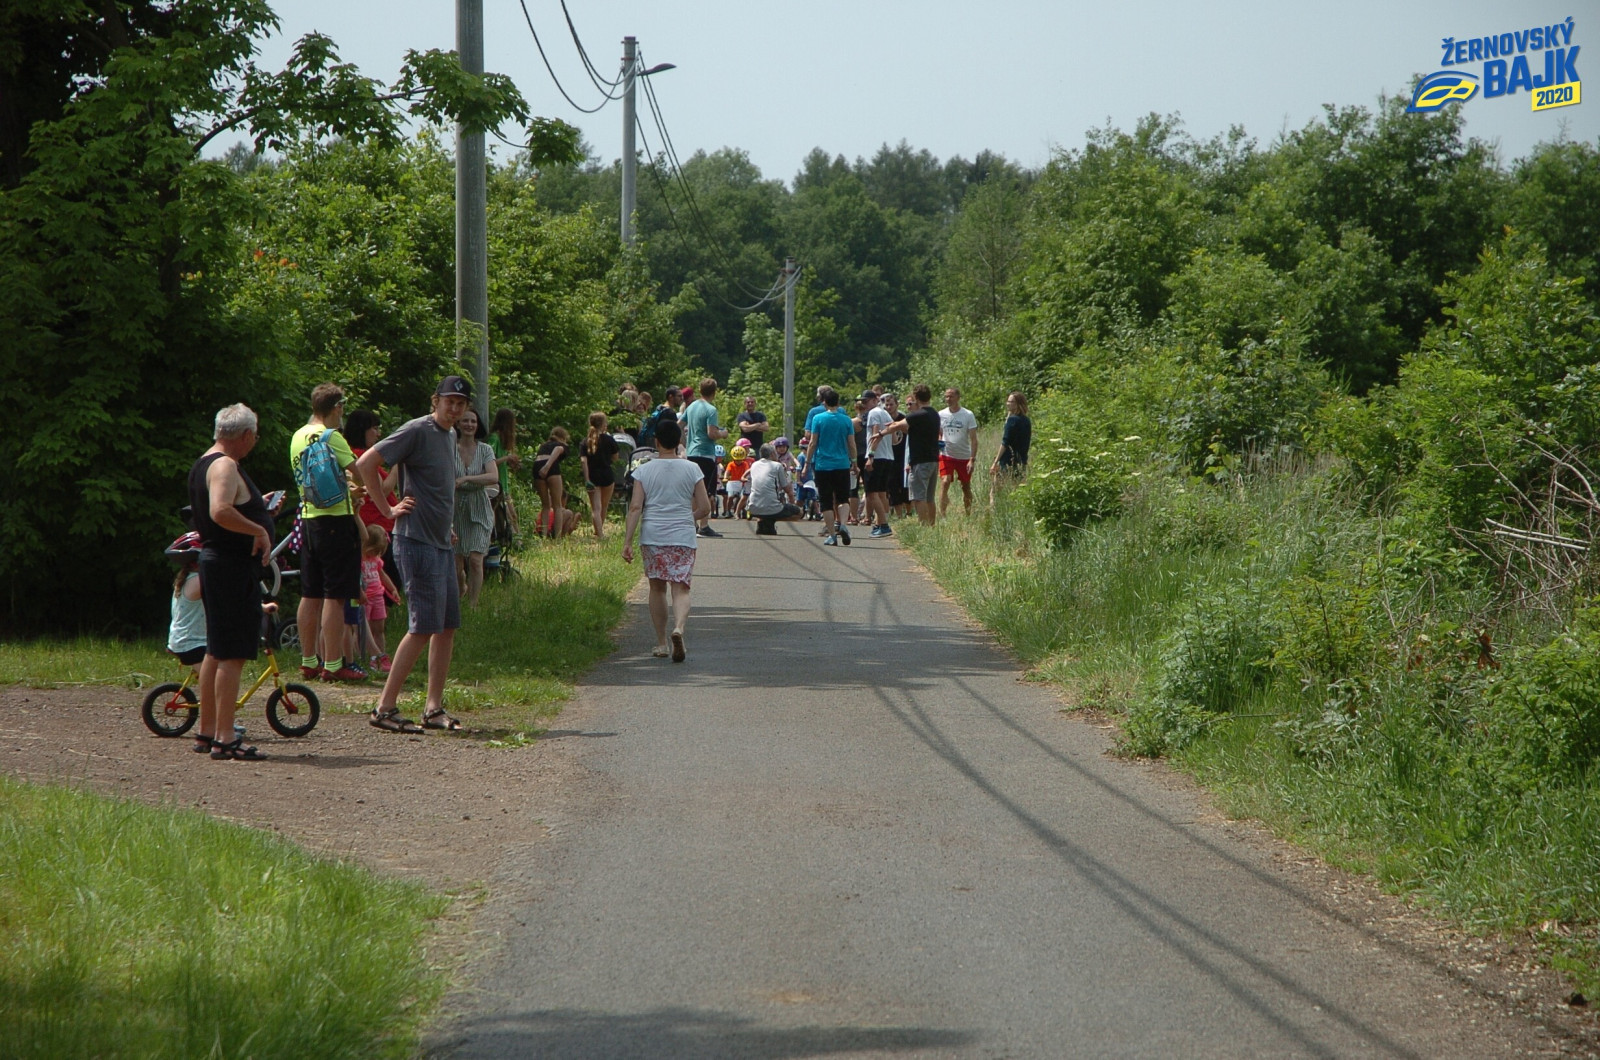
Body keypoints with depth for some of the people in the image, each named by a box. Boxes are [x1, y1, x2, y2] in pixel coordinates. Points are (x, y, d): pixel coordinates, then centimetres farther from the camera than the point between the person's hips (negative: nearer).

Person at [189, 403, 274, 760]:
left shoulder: (203, 463, 16)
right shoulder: (225, 466, -16)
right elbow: (220, 512, -32)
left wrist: (256, 507, 27)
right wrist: (259, 529, -22)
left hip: (214, 563, 11)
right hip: (233, 568, -11)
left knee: (216, 651, 17)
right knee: (232, 655, -10)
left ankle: (207, 731, 24)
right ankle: (225, 741, -12)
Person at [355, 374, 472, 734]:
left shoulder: (450, 435, 16)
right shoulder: (418, 431, -12)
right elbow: (365, 464, -18)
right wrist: (389, 509, -14)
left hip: (441, 543, 9)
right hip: (416, 540, -9)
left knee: (448, 626, 8)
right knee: (424, 627, -11)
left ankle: (434, 709, 13)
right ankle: (385, 708, -6)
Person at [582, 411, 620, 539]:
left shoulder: (586, 441, -1)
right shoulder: (609, 440, -6)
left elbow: (583, 461, -8)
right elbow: (615, 458, 3)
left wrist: (587, 480, -10)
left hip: (592, 476, 1)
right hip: (607, 475, 0)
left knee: (595, 508, -2)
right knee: (604, 506, 17)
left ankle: (599, 534, -13)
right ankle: (599, 532, 30)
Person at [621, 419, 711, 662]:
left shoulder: (644, 471, 1)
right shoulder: (692, 470, 1)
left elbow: (635, 507, -5)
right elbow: (705, 508, 1)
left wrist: (627, 541, -5)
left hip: (652, 535, 1)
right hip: (683, 537, -1)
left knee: (657, 588, 14)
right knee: (681, 588, -1)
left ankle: (661, 643, 17)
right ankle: (678, 628, -30)